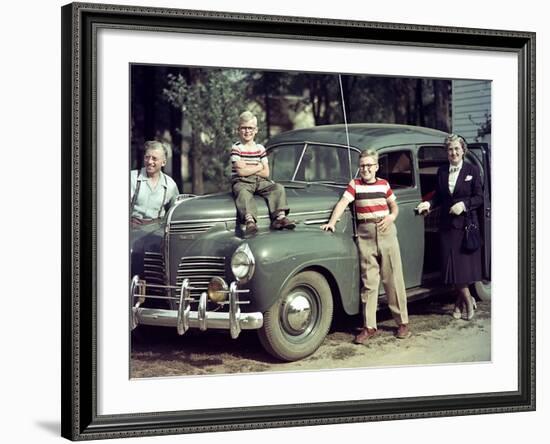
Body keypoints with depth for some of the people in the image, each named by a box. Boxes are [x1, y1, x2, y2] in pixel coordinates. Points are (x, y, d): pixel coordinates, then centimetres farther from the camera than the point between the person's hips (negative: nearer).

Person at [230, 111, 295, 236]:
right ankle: (250, 221, -59)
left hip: (260, 181, 5)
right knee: (243, 193, -38)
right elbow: (241, 171, -13)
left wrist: (248, 168, -5)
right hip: (241, 182, -5)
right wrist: (258, 167, -1)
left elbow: (266, 173, 5)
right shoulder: (236, 148, -1)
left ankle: (280, 216, -36)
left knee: (278, 188, -19)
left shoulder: (260, 149, 12)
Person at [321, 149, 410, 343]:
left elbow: (394, 206, 16)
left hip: (386, 231, 1)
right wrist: (332, 222, -24)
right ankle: (369, 326, 7)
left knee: (394, 279, 4)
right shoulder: (355, 184, 3)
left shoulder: (384, 184, 7)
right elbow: (343, 203, -10)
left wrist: (391, 217, -5)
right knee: (368, 281, 1)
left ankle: (402, 322, 13)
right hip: (365, 235, -1)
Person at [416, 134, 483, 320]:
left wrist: (464, 204, -17)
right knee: (451, 264, 2)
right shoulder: (441, 171, 9)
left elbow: (479, 198, -2)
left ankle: (461, 300, 12)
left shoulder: (472, 170, -1)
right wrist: (429, 204, -6)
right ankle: (467, 300, 14)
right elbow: (438, 196, 13)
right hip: (447, 224, 3)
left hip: (466, 223, -3)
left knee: (464, 262, -2)